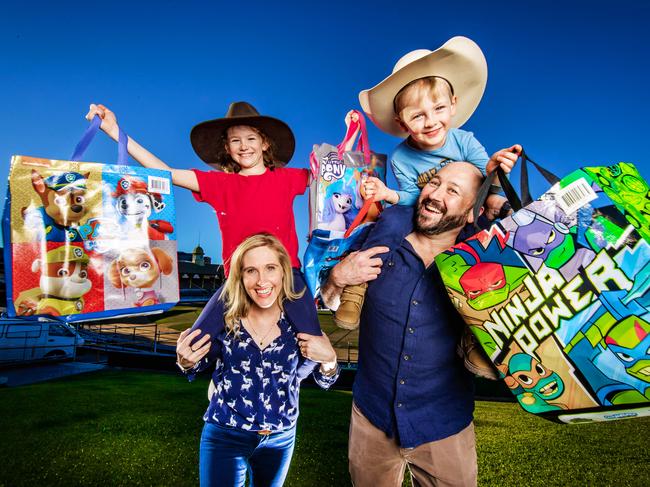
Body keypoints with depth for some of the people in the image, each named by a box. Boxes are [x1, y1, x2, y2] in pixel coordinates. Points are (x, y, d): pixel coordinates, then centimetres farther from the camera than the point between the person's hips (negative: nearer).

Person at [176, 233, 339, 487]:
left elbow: (323, 381, -1)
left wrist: (328, 358, -23)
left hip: (280, 439, 3)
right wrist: (186, 360, -21)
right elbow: (198, 366, 1)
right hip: (225, 436, -2)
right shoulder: (223, 315, -16)